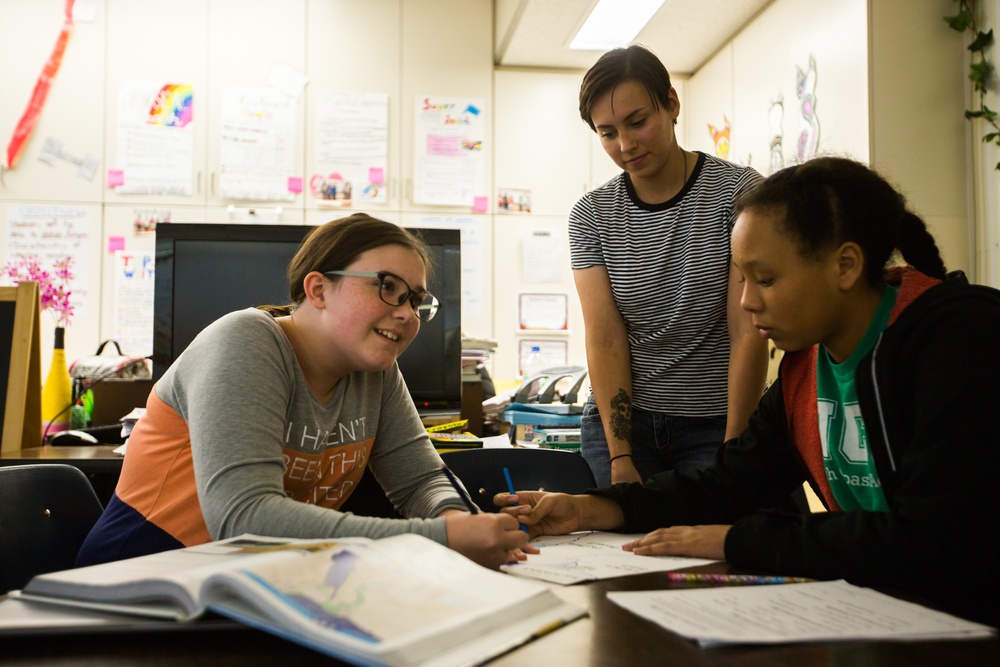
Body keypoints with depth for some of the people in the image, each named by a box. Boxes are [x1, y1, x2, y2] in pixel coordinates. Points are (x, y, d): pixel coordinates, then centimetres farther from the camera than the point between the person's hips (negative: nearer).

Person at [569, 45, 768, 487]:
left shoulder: (737, 193, -9)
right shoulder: (592, 215, 0)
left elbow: (748, 334, -13)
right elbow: (604, 339, -7)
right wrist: (620, 458, -13)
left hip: (717, 422, -2)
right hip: (620, 420, 2)